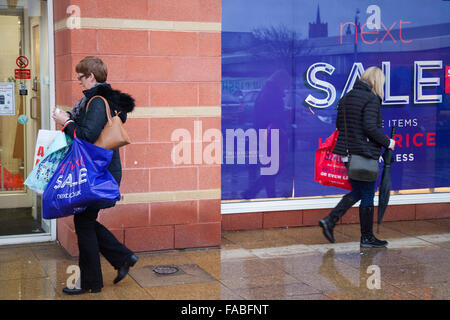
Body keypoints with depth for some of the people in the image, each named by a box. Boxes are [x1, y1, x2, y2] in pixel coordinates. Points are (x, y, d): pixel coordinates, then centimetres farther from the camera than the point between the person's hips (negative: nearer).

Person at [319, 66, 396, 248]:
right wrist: (387, 142, -9)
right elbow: (370, 127, -20)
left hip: (347, 153, 8)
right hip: (365, 154, -8)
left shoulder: (346, 98, 11)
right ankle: (367, 238, 14)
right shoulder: (372, 99, -13)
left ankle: (330, 220, 6)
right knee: (367, 196, 4)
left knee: (357, 192, 18)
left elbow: (339, 124, 14)